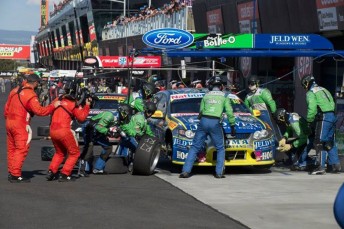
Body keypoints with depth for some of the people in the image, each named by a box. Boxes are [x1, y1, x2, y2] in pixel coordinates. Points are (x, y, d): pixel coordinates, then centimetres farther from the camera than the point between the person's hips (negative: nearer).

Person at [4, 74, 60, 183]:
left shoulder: (15, 91, 10)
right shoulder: (31, 95, -15)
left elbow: (6, 107, 16)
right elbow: (39, 111, -20)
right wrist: (53, 106, -12)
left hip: (9, 122, 8)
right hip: (20, 125, -8)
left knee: (11, 148, 14)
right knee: (21, 149, -5)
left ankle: (11, 173, 19)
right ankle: (16, 175, -8)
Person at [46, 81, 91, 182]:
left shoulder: (58, 100, 12)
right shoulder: (74, 104, -2)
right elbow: (81, 117, -2)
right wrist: (87, 106, 5)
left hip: (52, 131, 6)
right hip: (64, 131, -6)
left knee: (60, 152, 26)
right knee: (74, 153, 9)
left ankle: (51, 172, 13)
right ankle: (64, 174, -1)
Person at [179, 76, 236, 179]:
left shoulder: (206, 96, 17)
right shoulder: (224, 96, 11)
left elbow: (201, 111, 16)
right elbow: (229, 112, 6)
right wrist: (232, 126, 13)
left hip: (204, 121, 2)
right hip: (215, 123, -2)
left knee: (195, 147, 6)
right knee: (220, 148, 13)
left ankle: (186, 171, -2)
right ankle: (219, 172, 4)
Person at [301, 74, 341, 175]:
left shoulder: (310, 93, -2)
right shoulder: (323, 90, 24)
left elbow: (312, 108, -13)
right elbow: (332, 104, 20)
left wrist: (309, 121, -1)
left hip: (324, 118, -8)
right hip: (332, 116, 8)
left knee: (319, 143, -8)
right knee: (330, 143, 15)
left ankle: (320, 167, -14)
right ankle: (335, 165, 15)